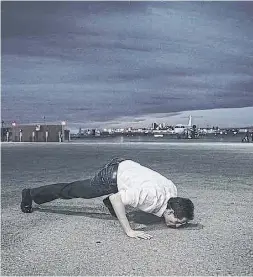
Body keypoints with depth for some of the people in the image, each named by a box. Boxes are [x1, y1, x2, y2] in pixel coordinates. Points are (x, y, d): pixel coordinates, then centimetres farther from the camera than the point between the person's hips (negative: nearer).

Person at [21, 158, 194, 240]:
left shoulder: (173, 191, -11)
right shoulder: (152, 195, -37)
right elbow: (116, 199, -33)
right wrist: (129, 231, -34)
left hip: (126, 166, 6)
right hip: (112, 175, -5)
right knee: (73, 191, 13)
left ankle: (109, 203, 54)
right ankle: (31, 194, 32)